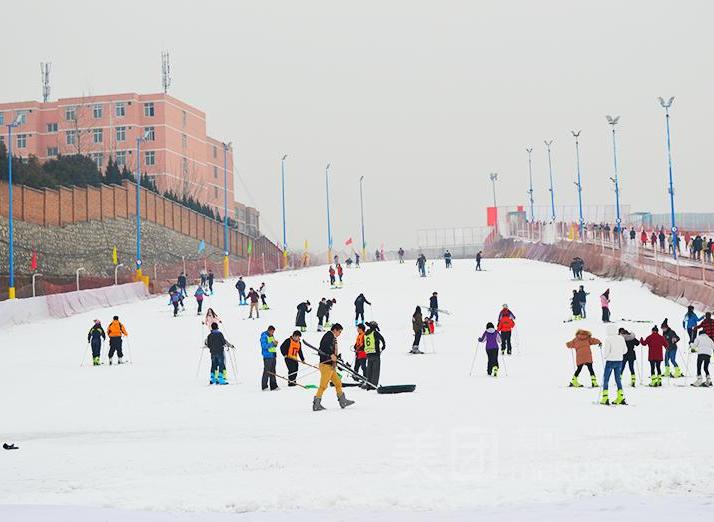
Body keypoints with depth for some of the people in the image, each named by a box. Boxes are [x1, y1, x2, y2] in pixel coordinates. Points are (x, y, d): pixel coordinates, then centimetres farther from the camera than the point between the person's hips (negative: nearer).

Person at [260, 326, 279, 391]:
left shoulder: (272, 336, 16)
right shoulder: (264, 336, -9)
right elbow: (264, 346, -18)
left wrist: (275, 344, 1)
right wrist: (272, 343, -19)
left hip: (273, 355, 8)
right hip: (267, 356, -8)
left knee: (273, 371, 9)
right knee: (267, 371, -9)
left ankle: (273, 386, 12)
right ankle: (264, 386, -6)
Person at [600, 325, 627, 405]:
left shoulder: (608, 339, -13)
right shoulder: (621, 338, 3)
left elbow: (606, 350, -15)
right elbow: (625, 350, 9)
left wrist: (604, 357, 4)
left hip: (610, 361, -5)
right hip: (619, 361, 5)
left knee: (606, 379, 3)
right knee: (618, 379, 13)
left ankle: (605, 398, -2)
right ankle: (620, 397, 8)